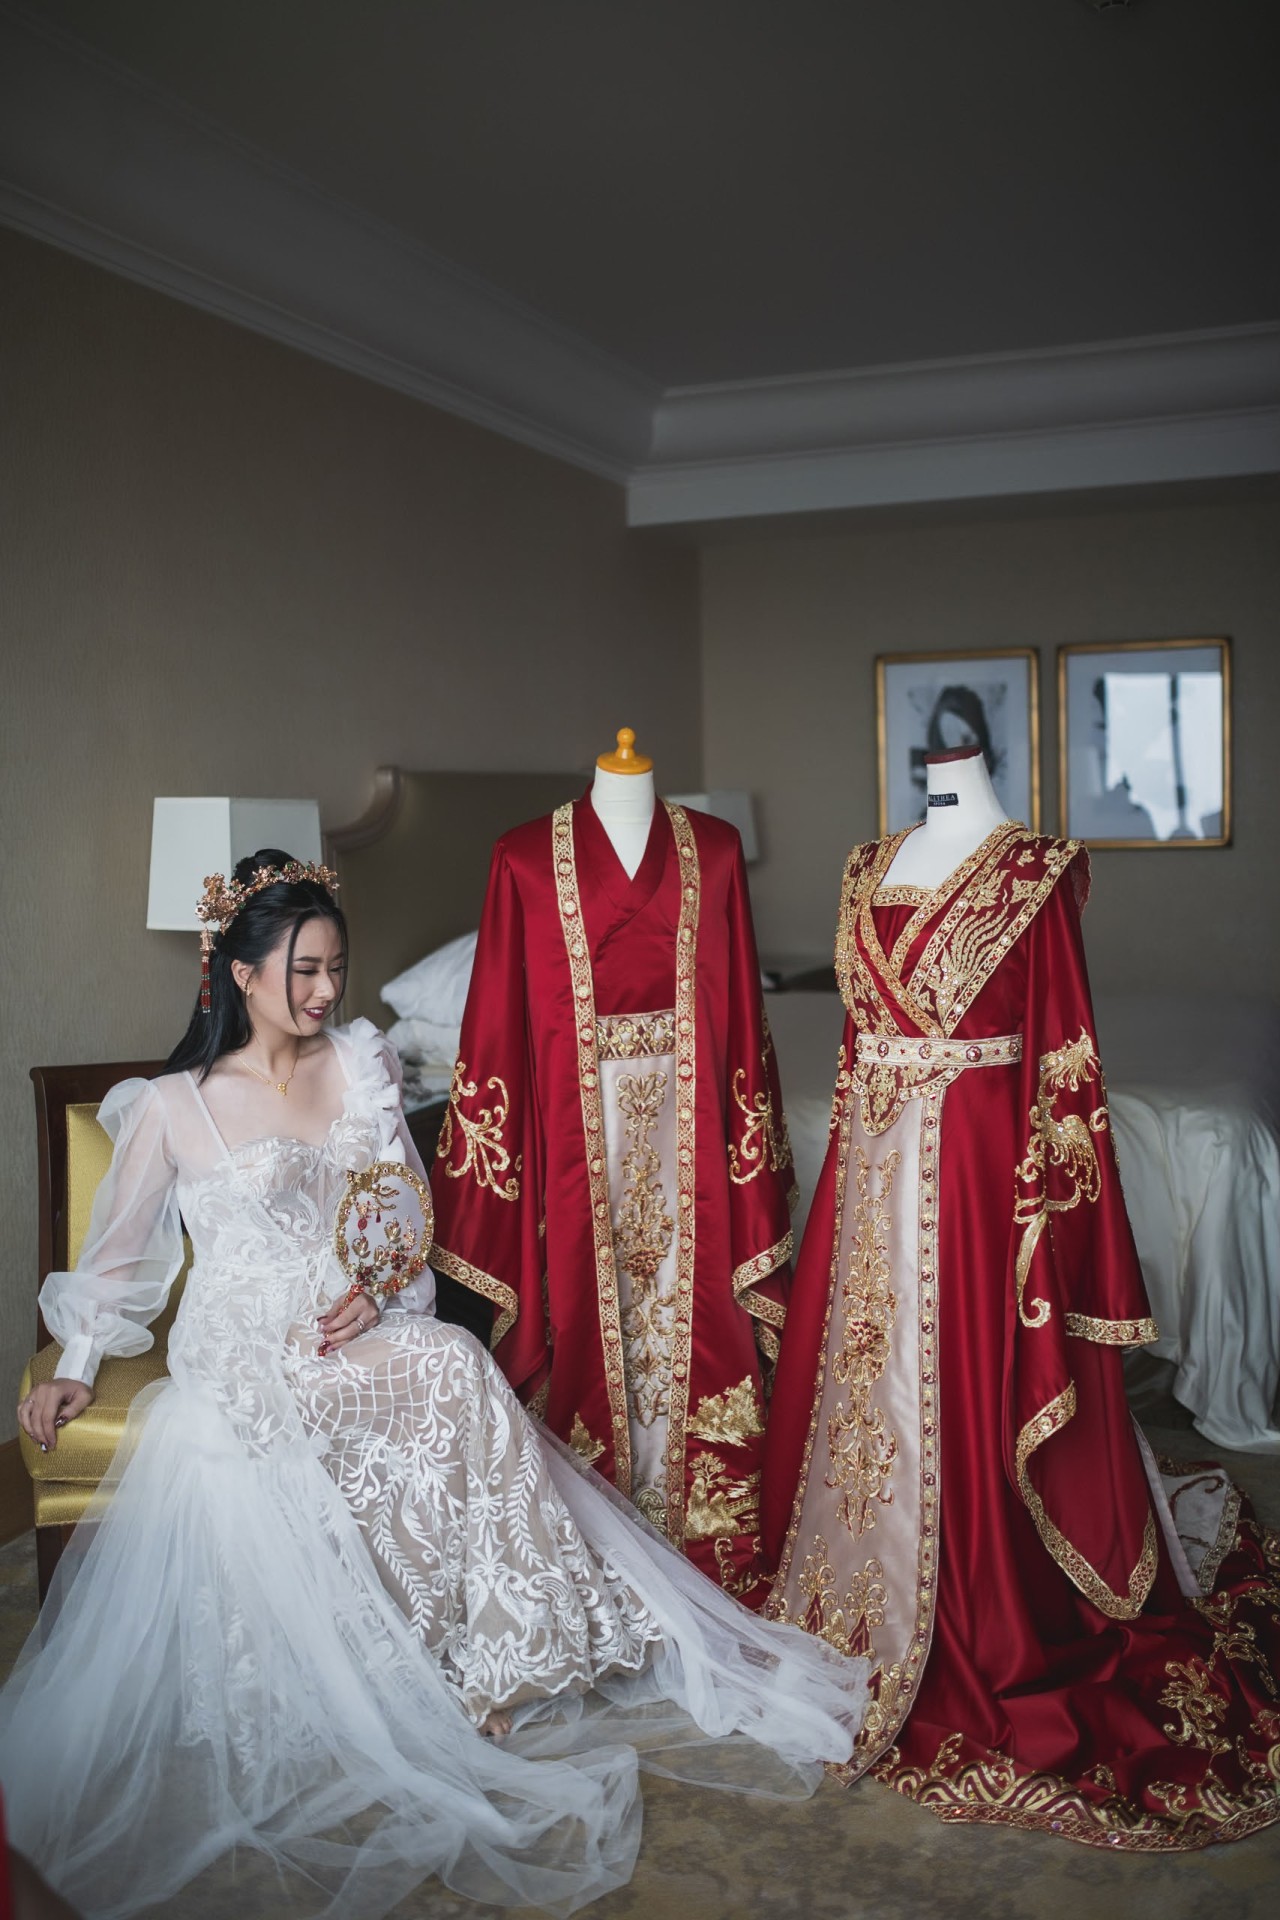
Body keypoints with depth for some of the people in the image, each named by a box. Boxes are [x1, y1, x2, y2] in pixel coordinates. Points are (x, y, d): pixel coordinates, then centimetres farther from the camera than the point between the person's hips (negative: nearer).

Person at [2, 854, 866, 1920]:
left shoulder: (360, 1065, 12)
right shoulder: (170, 1107, 1)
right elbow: (120, 1255, 9)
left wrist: (378, 1288, -5)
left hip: (361, 1329, 4)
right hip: (245, 1353, -4)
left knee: (462, 1368, -29)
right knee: (449, 1379, -30)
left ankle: (494, 1665, -23)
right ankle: (460, 1683, -21)